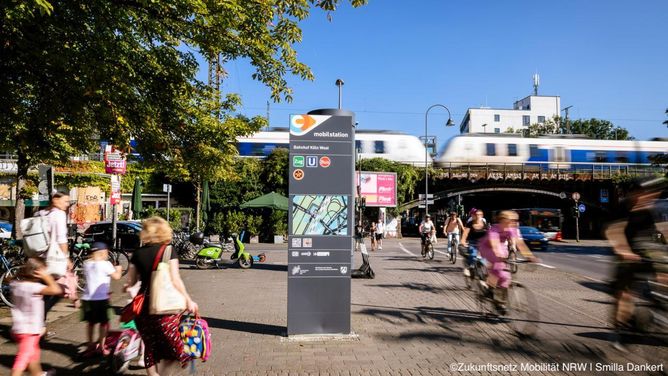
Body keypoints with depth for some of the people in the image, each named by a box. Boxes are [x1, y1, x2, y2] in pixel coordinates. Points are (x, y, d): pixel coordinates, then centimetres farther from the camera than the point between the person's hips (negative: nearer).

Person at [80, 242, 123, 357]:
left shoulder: (87, 263, 7)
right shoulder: (105, 264, -11)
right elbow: (116, 276, -10)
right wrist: (118, 269, 11)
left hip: (87, 298, 6)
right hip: (101, 298, -6)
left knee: (91, 322, 17)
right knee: (104, 322, 8)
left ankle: (90, 346, 22)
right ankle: (101, 347, 11)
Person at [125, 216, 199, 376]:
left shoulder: (138, 253, 4)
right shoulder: (168, 251, -6)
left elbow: (130, 281, 8)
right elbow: (175, 280, -12)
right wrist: (188, 300, -5)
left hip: (144, 306, 4)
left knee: (150, 346, 17)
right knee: (173, 346, 10)